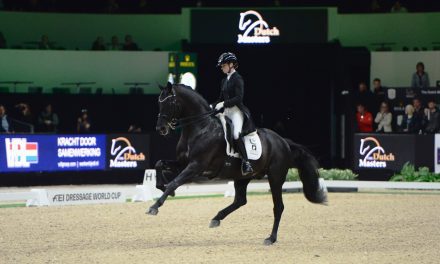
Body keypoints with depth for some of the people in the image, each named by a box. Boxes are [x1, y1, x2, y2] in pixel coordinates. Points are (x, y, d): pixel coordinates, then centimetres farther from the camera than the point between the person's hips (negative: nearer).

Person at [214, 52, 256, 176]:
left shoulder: (237, 79, -7)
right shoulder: (224, 80, 18)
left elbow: (238, 98, -17)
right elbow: (221, 98, 22)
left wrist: (223, 104, -21)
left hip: (237, 110, -10)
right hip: (226, 111, 10)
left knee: (236, 134, -29)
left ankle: (246, 162, -31)